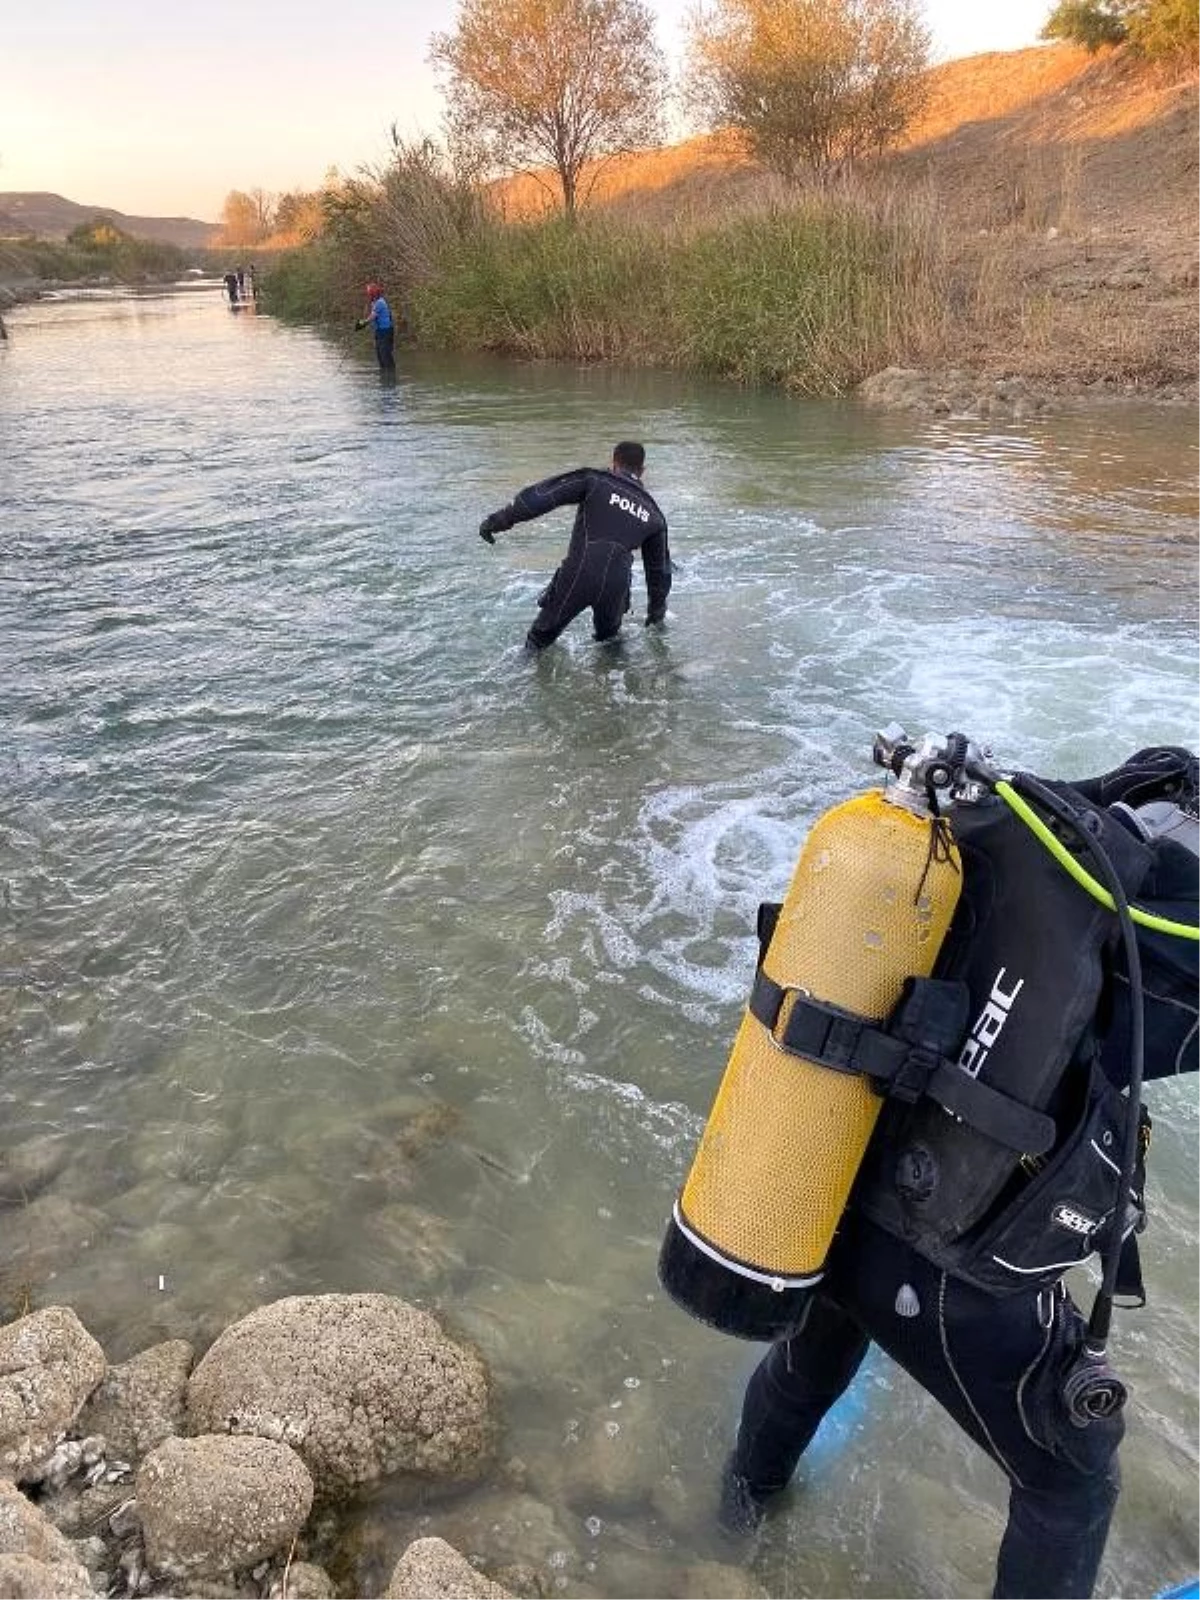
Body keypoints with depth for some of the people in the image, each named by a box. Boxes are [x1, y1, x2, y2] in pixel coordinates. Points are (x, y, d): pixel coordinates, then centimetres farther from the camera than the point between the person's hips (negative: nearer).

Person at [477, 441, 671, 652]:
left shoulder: (594, 479, 8)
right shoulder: (653, 514, 21)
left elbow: (541, 496, -2)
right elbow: (659, 566, 30)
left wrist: (498, 520, -1)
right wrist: (657, 610, 43)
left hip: (577, 575, -3)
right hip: (616, 585, 3)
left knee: (540, 637, 11)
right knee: (609, 638, 30)